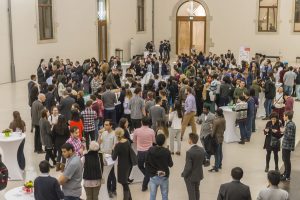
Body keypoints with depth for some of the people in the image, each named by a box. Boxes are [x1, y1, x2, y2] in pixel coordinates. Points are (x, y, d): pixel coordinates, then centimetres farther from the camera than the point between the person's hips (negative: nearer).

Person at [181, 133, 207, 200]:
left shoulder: (189, 152, -29)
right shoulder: (202, 150, -9)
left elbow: (188, 167, -26)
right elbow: (204, 162, 4)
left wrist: (183, 174, -9)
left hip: (190, 177, -6)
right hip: (199, 175, 6)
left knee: (191, 194, 9)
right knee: (197, 191, 27)